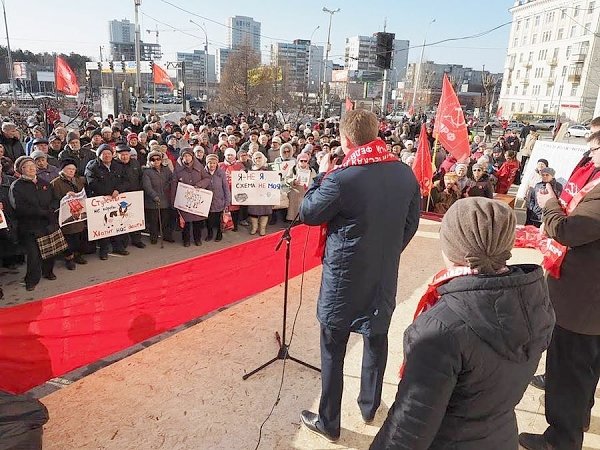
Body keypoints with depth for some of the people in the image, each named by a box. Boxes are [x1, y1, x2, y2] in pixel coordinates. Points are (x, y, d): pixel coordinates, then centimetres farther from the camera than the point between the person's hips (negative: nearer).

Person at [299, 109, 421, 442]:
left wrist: (320, 177, 3)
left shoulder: (340, 179, -22)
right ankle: (369, 407, 43)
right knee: (376, 342, 23)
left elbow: (307, 214, -8)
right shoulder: (405, 174, -4)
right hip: (384, 277, 6)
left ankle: (329, 423, 27)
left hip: (344, 278, -5)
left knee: (333, 351, 11)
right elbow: (411, 224, 6)